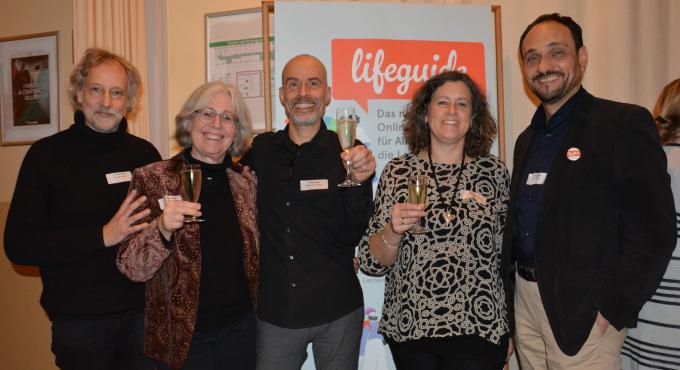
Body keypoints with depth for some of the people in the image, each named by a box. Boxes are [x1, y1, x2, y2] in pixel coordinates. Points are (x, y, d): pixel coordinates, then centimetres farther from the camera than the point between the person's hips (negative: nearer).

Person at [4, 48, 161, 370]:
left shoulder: (145, 153, 2)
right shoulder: (46, 154, -6)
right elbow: (18, 245, -10)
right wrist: (102, 235, -20)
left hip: (143, 311, 3)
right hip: (78, 317, -2)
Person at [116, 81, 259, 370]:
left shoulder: (246, 182, 1)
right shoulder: (151, 178, -8)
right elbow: (131, 267, -11)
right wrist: (162, 229, -27)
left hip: (240, 332, 3)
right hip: (180, 337, -3)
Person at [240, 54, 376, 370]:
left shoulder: (348, 151, -6)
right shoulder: (260, 150, 1)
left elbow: (353, 235, -12)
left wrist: (360, 182, -26)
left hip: (338, 311, -1)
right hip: (275, 311, 2)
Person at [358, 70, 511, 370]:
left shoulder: (494, 171, -2)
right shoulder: (397, 172, -4)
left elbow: (506, 248, 9)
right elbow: (371, 262, -2)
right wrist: (393, 232, -21)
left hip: (478, 330, 0)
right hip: (409, 329, 1)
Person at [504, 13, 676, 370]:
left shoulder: (625, 123, -9)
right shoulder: (527, 139, 12)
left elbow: (654, 232, -14)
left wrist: (610, 310, -15)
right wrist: (515, 291, 8)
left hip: (583, 312, -6)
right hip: (525, 301, 6)